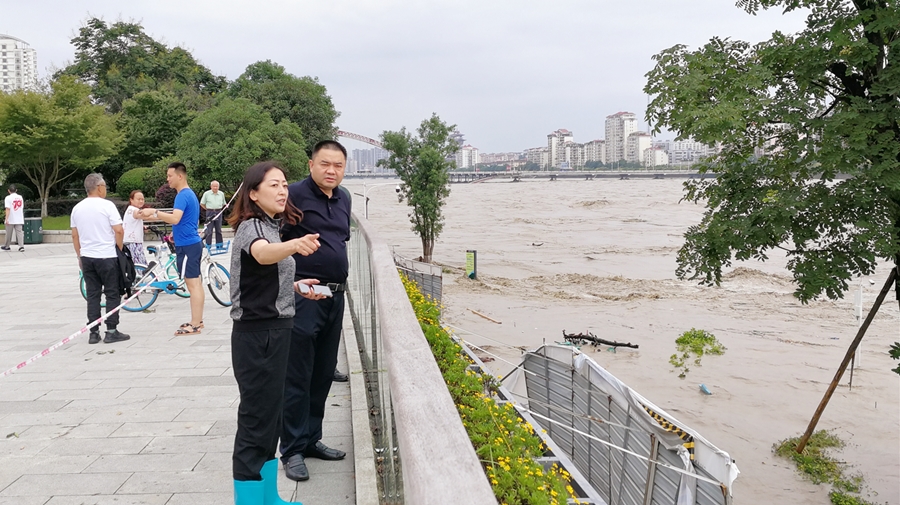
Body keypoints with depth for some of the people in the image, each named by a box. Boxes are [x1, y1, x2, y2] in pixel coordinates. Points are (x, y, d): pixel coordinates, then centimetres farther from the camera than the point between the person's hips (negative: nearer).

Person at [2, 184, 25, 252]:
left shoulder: (8, 198, -10)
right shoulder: (20, 197, 6)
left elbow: (8, 209, -17)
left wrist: (6, 219, -18)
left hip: (11, 220, -3)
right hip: (19, 219, 3)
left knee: (9, 234, 10)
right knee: (19, 232, 0)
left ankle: (7, 246, 24)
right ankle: (21, 246, -14)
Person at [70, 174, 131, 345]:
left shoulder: (77, 208, 7)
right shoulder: (107, 205, -10)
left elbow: (74, 235, 12)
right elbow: (119, 231, -13)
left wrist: (80, 256, 19)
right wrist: (120, 250, 1)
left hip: (86, 258, 5)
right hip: (107, 257, -5)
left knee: (92, 295, 8)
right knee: (112, 294, 3)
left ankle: (94, 333, 8)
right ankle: (111, 331, 3)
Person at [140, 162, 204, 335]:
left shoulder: (182, 195, -15)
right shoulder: (190, 194, 16)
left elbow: (175, 218, -29)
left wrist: (154, 212, -29)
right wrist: (177, 232, 25)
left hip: (187, 245, -10)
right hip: (193, 242, 10)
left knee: (192, 283, -8)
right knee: (195, 282, 13)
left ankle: (194, 325, -5)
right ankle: (197, 320, 21)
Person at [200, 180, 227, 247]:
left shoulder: (221, 194, 9)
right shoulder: (206, 193, 0)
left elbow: (224, 204, 19)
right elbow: (202, 204, 5)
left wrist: (219, 209, 8)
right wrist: (208, 209, 0)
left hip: (218, 213, 3)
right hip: (210, 213, -3)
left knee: (219, 230, 7)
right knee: (209, 230, -4)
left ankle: (219, 245, 13)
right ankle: (208, 245, -1)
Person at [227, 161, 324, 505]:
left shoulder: (268, 227, 13)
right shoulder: (252, 227, -16)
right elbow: (262, 254, -42)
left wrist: (295, 286, 15)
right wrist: (295, 245, -60)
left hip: (272, 332, 10)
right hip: (258, 336, -10)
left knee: (270, 417, 16)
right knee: (256, 421, -4)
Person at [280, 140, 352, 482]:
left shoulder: (343, 199, 12)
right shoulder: (296, 194, -11)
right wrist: (293, 281, -21)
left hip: (335, 296, 8)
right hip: (303, 296, -8)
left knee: (323, 374, 15)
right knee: (297, 377, 1)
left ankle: (312, 439, 29)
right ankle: (292, 449, 12)